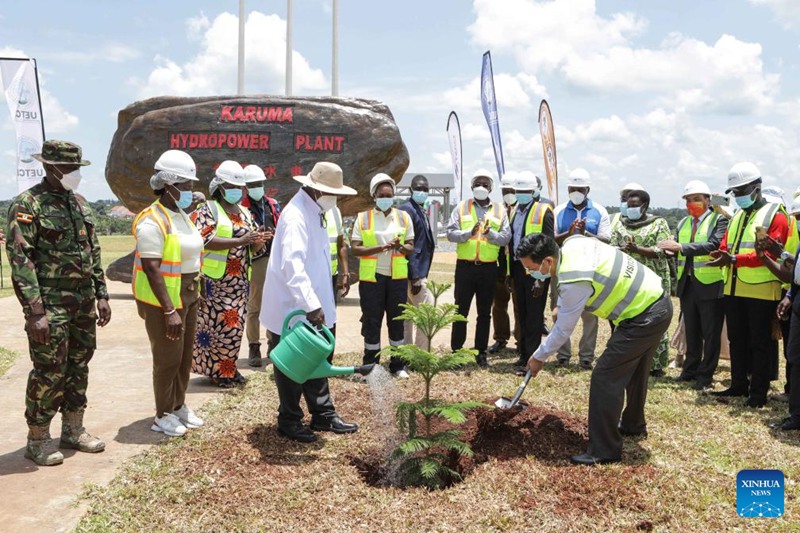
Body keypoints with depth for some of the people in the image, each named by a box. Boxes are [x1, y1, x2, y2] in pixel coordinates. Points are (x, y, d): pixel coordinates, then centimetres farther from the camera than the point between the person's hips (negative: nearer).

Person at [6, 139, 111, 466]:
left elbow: (94, 252, 17)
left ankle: (73, 430, 26)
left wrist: (101, 295, 12)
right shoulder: (27, 205, -10)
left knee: (79, 367, 13)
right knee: (49, 372, -1)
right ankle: (37, 440, 14)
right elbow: (20, 260, -15)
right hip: (51, 304, -7)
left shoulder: (79, 204, 12)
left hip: (84, 303, 7)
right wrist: (35, 311, -20)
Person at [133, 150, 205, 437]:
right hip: (162, 301, -9)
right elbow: (152, 268, -24)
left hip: (187, 297, 9)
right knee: (167, 360, 2)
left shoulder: (182, 216, 9)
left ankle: (179, 406, 33)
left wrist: (194, 295, 16)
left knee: (185, 356, 18)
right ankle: (163, 416, 18)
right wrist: (170, 311, -26)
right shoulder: (152, 221, -19)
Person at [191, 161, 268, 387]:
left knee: (234, 326, 9)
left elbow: (254, 248, 15)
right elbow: (205, 241, -20)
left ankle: (228, 367, 21)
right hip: (214, 282, -6)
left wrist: (258, 242, -9)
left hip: (239, 282, 6)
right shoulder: (208, 210, -5)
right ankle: (214, 370, 10)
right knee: (216, 324, -2)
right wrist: (240, 241, -24)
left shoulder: (245, 213, 15)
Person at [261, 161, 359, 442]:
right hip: (293, 311, -9)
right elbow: (292, 265, -33)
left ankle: (323, 415, 30)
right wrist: (311, 306, -38)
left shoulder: (313, 212, 10)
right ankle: (289, 422, 22)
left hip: (313, 308, 9)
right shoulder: (295, 216, -21)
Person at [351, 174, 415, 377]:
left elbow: (411, 248, 6)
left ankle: (398, 364, 19)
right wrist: (379, 248, -20)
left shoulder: (403, 217, 6)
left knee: (397, 321, 8)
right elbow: (355, 248, -6)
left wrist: (401, 247, -17)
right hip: (371, 278, -2)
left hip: (397, 277, 2)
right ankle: (370, 366, 14)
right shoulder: (363, 218, 0)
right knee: (371, 322, 3)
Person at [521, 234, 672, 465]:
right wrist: (561, 305, 14)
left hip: (644, 318, -10)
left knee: (605, 378, -7)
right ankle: (633, 424, 48)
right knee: (635, 369, 27)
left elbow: (563, 329, -15)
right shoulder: (572, 242, -3)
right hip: (658, 300, 10)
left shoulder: (574, 280, -28)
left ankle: (604, 450, 1)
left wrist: (539, 357, -1)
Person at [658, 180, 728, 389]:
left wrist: (681, 247, -30)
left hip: (710, 284, -6)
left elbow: (714, 245, -24)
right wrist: (666, 248, -18)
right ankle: (690, 370, 27)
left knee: (710, 334, 4)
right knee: (691, 331, 16)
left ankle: (705, 374, 13)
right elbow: (675, 250, 5)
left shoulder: (719, 220, -7)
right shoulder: (683, 223, 13)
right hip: (687, 284, 6)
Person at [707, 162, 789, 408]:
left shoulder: (775, 215, -6)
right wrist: (721, 256, -11)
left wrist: (735, 259, -27)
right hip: (734, 289, 7)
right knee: (737, 340, 14)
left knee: (760, 342, 2)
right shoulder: (737, 216, 18)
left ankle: (758, 392, 10)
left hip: (761, 291, -7)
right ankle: (738, 385, 25)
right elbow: (725, 246, 13)